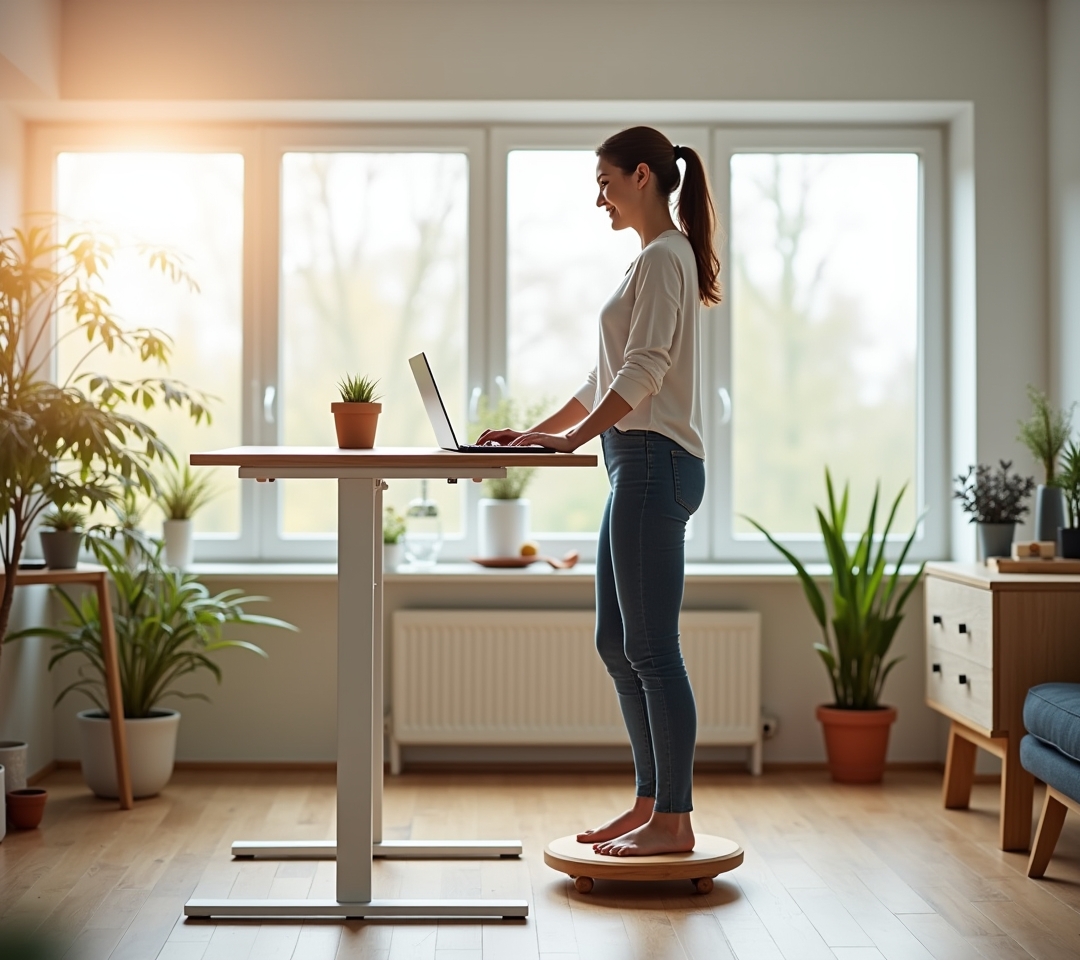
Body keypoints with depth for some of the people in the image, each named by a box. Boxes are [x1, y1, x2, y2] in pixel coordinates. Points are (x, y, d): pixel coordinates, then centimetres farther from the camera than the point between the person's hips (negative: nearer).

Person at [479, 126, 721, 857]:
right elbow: (608, 379, 23)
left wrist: (572, 438, -23)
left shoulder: (664, 258, -10)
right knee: (617, 644, 13)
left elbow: (643, 371, -21)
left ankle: (674, 822, 2)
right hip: (640, 466, 11)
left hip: (655, 464, -11)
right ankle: (651, 803, 21)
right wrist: (538, 432, 18)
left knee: (651, 648, -6)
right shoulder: (659, 259, 21)